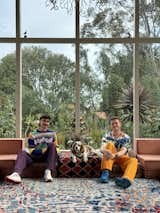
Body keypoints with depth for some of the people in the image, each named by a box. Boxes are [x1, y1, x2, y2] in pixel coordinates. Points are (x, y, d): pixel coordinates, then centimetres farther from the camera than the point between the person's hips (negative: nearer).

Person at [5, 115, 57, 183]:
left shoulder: (52, 133, 17)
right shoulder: (33, 134, 14)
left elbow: (55, 146, 13)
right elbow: (28, 148, 8)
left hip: (47, 156, 0)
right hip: (34, 156, 1)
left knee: (51, 144, -27)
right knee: (22, 153, -27)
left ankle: (48, 172, -39)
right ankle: (16, 174, -57)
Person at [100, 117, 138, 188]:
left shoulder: (126, 137, -5)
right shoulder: (107, 136, -2)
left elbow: (123, 151, -22)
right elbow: (102, 148, -19)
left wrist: (114, 155, -45)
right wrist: (106, 151, -47)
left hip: (121, 157, 0)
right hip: (111, 156, 0)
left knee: (133, 160, -33)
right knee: (110, 144, -28)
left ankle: (126, 179, -69)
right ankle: (106, 172, -40)